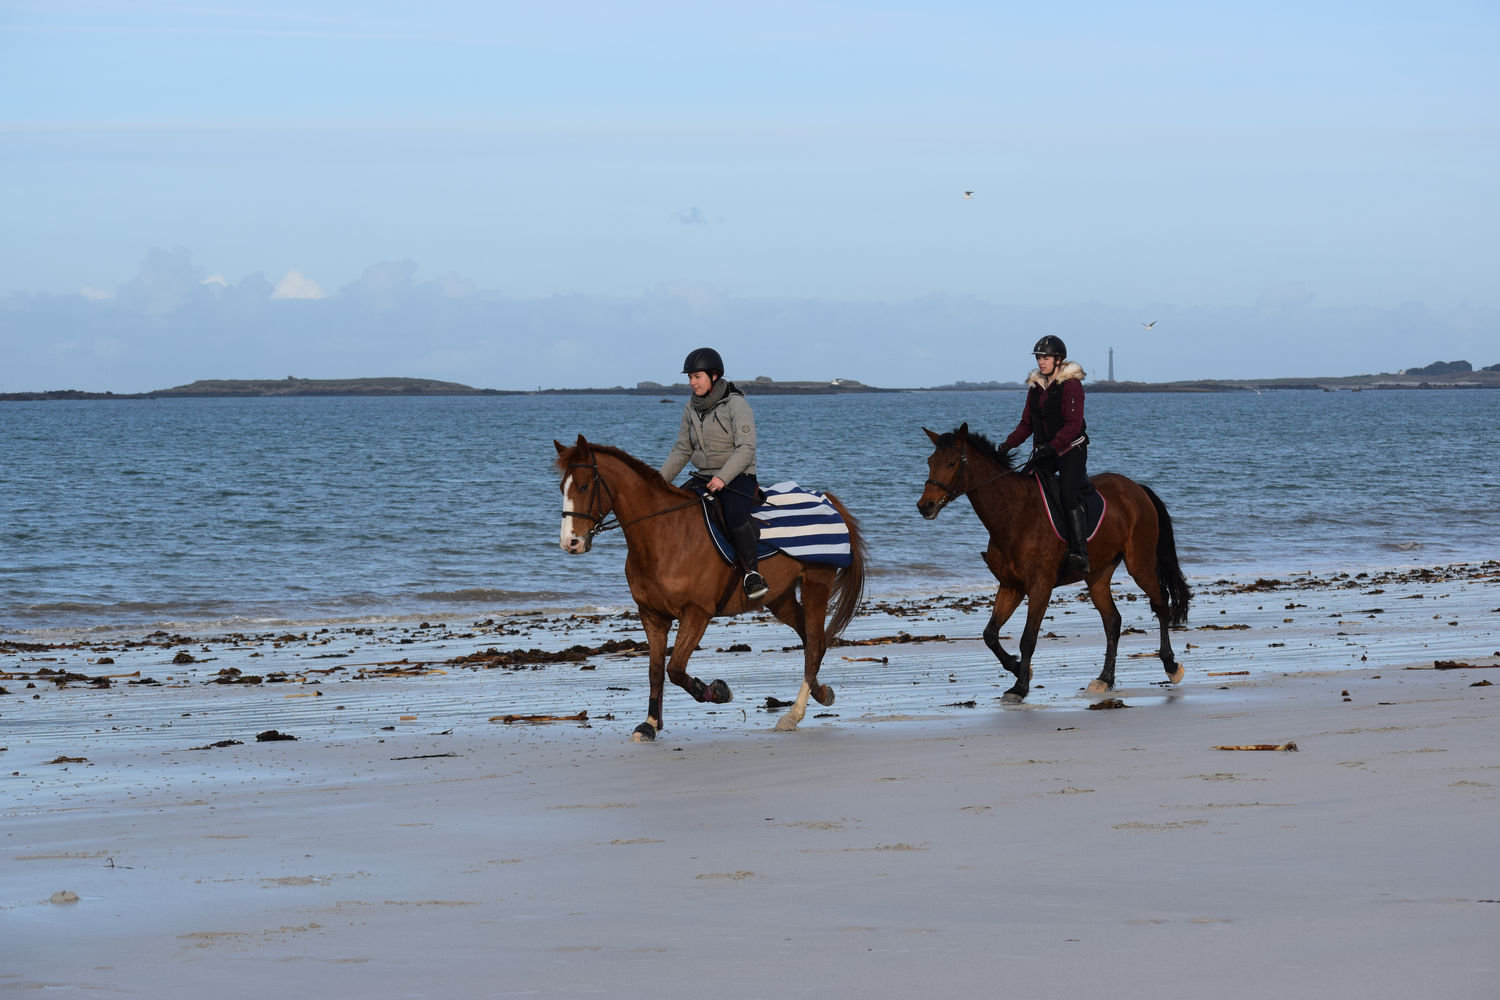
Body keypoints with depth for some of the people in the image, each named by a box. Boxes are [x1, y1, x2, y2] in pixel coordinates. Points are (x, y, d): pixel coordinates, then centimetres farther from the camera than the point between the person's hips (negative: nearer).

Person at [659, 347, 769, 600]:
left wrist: (723, 478, -29)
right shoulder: (691, 408, 10)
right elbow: (682, 450, 16)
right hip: (705, 477, 7)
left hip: (738, 478, -7)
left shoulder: (736, 404, -10)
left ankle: (752, 572, -19)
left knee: (733, 515, -35)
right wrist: (660, 481, 5)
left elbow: (746, 449, -17)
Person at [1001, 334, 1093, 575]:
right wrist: (1007, 445, 0)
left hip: (1071, 449, -7)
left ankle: (1080, 552, -31)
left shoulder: (1071, 385, -9)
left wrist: (1053, 446, -30)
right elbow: (1026, 424, 16)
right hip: (1044, 450, 7)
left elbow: (1073, 424, -18)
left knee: (1069, 494, -24)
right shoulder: (1036, 386, 12)